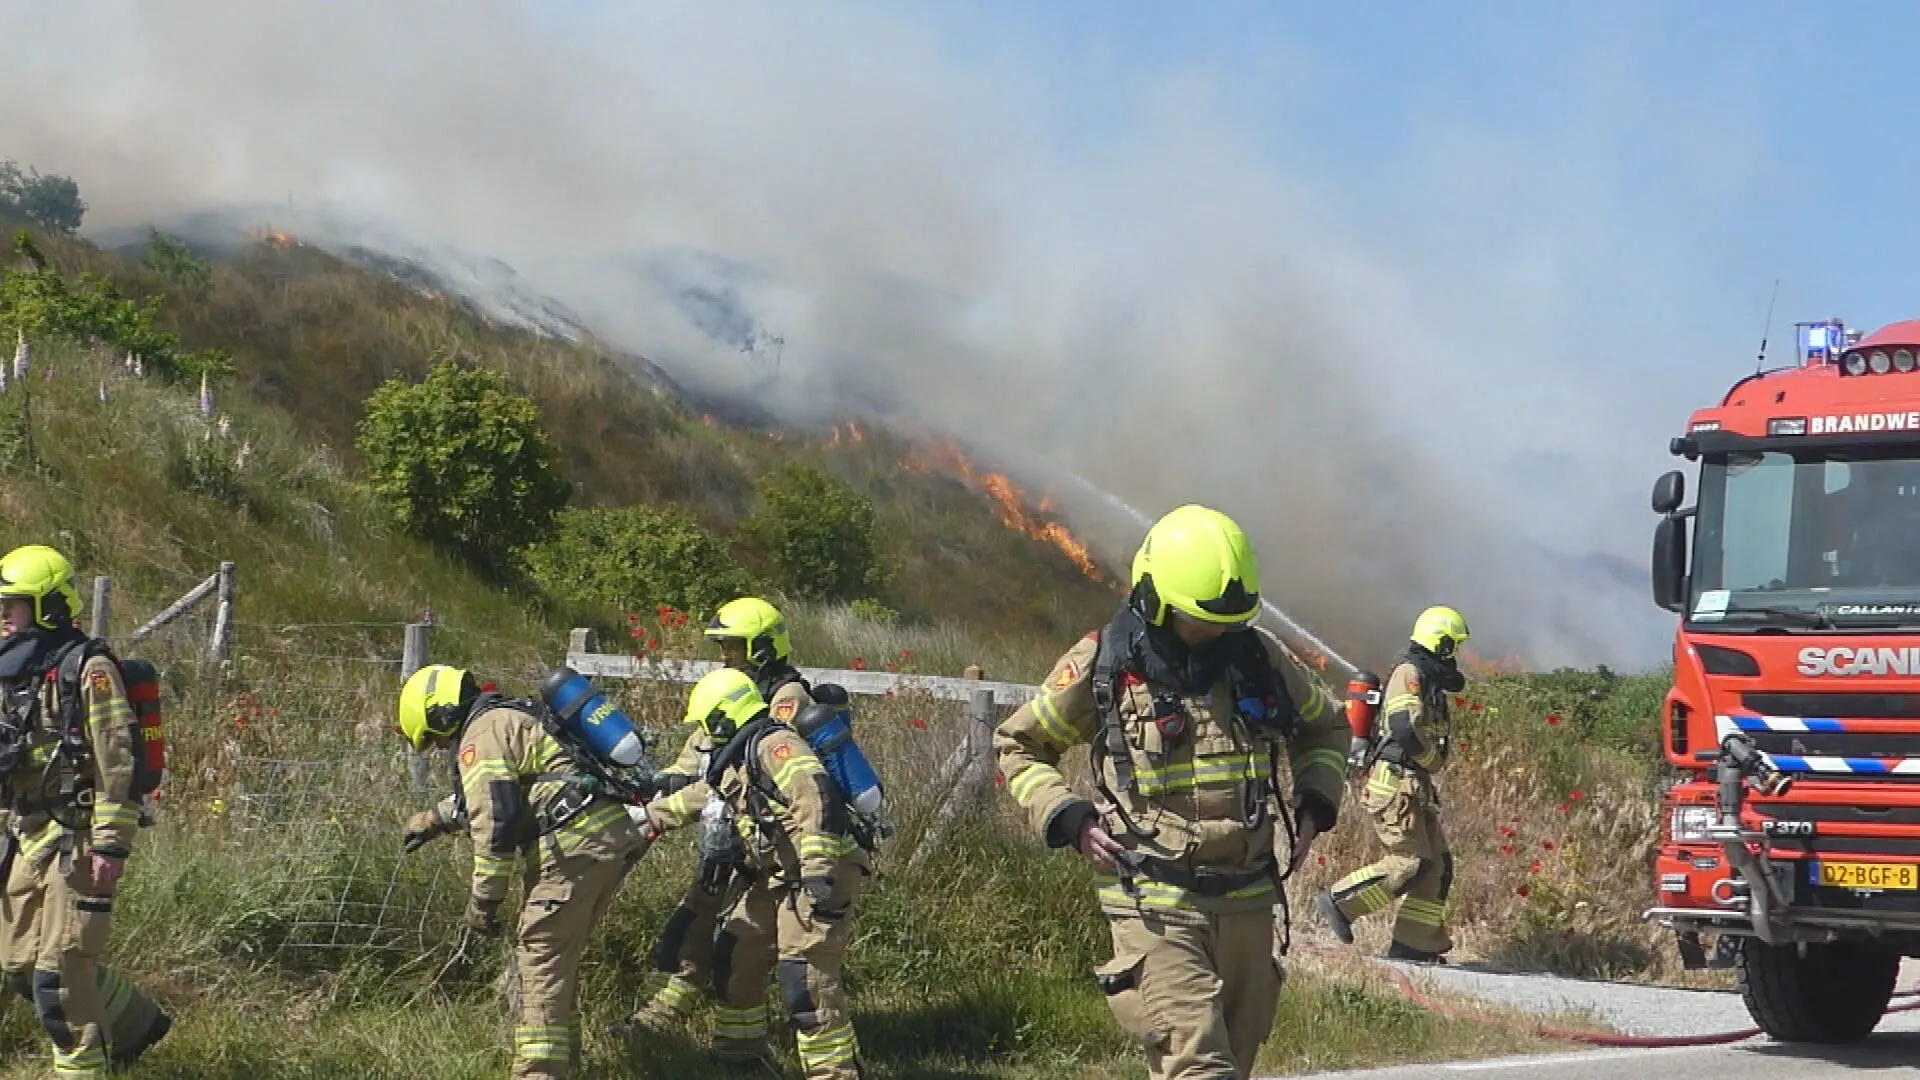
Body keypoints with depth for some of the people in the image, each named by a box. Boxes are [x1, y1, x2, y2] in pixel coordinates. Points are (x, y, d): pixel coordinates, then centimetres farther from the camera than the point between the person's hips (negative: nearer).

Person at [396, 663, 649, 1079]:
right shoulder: (515, 717, 26)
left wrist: (483, 899, -8)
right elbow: (493, 794, 44)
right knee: (562, 955, 21)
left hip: (575, 845, -10)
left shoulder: (483, 735, -5)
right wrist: (435, 819, 53)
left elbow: (495, 822, -14)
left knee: (541, 956, -7)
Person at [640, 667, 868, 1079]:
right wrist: (645, 816, 41)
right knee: (733, 958, 19)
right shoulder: (735, 761, 18)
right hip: (776, 877, 11)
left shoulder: (773, 745, -15)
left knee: (805, 978, -18)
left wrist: (818, 872, -33)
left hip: (818, 877, -11)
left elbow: (816, 799, -28)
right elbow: (696, 798, 36)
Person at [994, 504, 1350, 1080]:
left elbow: (1325, 727, 25)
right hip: (1154, 904, -5)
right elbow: (1018, 747, 9)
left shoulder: (1262, 659, 6)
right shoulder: (1101, 665, -4)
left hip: (1248, 901, 5)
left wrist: (1313, 805, 8)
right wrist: (1070, 819, -6)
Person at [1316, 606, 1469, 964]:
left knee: (1437, 864, 7)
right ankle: (1339, 901, -4)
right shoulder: (1409, 673, -12)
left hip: (1416, 787, 11)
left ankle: (1414, 944, 9)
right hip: (1396, 783, -11)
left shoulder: (1426, 678, 20)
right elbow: (1404, 728, -23)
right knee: (1409, 863, -14)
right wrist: (1434, 759, -10)